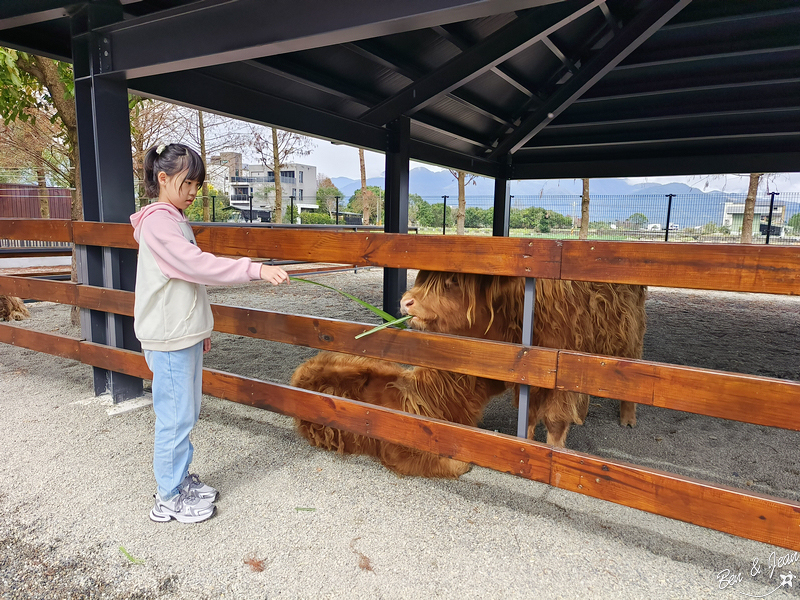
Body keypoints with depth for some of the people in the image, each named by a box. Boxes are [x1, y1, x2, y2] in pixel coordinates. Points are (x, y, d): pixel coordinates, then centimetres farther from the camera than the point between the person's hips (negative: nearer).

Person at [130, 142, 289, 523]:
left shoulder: (176, 221, 16)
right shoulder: (158, 222, -15)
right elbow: (198, 265, -28)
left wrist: (199, 328, 22)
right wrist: (256, 270, -33)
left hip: (185, 334, 10)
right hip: (169, 338, -9)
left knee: (186, 413, 18)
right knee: (175, 417, 1)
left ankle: (181, 479, 33)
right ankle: (170, 497, 17)